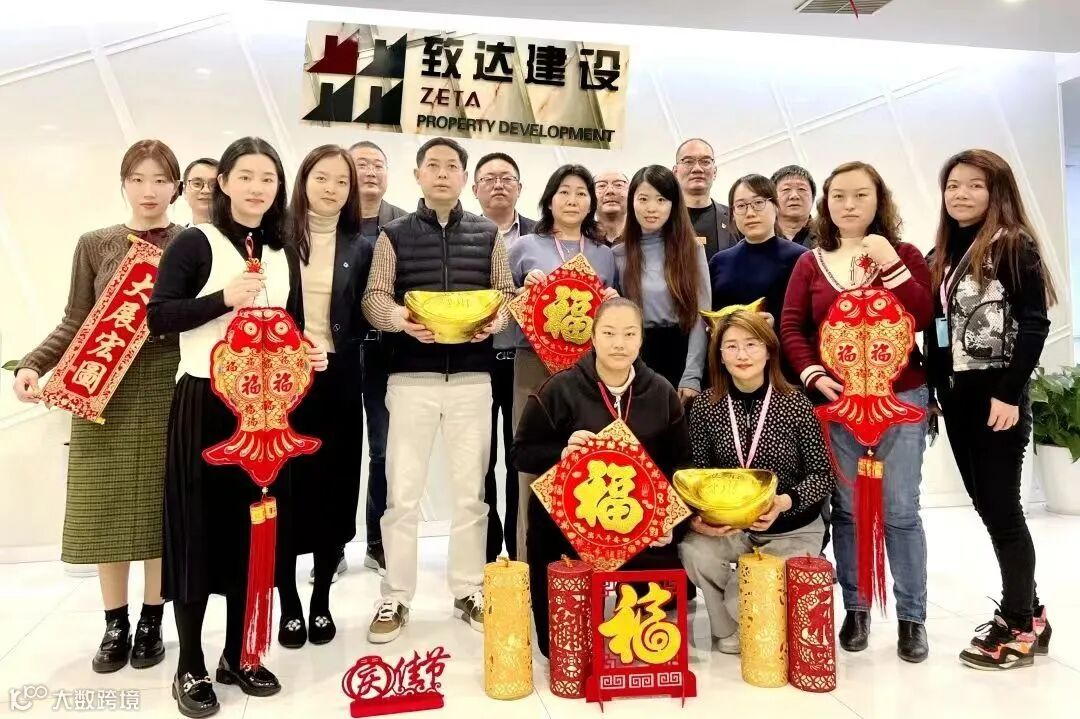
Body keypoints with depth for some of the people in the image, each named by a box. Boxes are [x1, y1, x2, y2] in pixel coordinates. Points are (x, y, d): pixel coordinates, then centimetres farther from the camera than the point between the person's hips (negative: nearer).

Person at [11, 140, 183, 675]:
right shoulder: (95, 245, 6)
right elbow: (75, 324, 5)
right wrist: (31, 365, -9)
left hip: (169, 391, -1)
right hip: (104, 391, 2)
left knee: (160, 505, 6)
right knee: (107, 508, 6)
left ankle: (151, 621, 22)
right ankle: (115, 624, 22)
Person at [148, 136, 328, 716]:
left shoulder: (283, 255, 13)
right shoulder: (195, 243, -3)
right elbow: (158, 316, -11)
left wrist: (308, 355, 0)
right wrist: (224, 299, -21)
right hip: (204, 403, -5)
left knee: (256, 527, 9)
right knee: (200, 526, 0)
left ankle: (238, 655, 24)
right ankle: (190, 667, 15)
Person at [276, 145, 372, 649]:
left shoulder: (359, 247, 8)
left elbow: (362, 322, 7)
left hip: (337, 380, 2)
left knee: (333, 489, 6)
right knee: (285, 489, 3)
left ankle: (321, 601, 21)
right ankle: (290, 605, 17)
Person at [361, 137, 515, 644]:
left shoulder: (487, 234, 10)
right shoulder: (394, 234, 6)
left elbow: (508, 292, 9)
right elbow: (373, 297, 0)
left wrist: (497, 319, -13)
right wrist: (399, 317, -21)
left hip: (473, 377, 2)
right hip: (411, 377, -1)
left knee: (470, 491, 8)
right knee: (402, 492, 2)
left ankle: (469, 591, 22)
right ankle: (396, 598, 14)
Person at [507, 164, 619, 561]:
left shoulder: (605, 253, 16)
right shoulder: (524, 247, 8)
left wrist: (613, 302, -1)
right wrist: (526, 290, -10)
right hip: (536, 364, -2)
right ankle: (531, 557, 5)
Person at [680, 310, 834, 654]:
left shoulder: (796, 404, -13)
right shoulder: (705, 405, -7)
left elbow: (823, 475, -8)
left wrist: (785, 502, -27)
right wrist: (697, 516, -20)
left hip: (793, 527, -2)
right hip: (728, 523, 2)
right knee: (693, 552, -26)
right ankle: (730, 629, 4)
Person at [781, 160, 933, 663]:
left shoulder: (904, 255, 5)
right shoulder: (810, 263, 8)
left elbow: (923, 319, -8)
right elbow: (791, 328, 2)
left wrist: (891, 264, -13)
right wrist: (813, 375, -11)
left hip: (899, 397, -1)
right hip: (835, 399, 1)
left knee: (900, 510, 1)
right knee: (846, 509, 7)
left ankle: (912, 617, 15)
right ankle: (855, 609, 21)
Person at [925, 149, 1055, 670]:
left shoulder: (1014, 245, -6)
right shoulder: (941, 256, 14)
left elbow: (1035, 325, -14)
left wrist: (1010, 394, -19)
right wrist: (933, 391, 9)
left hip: (997, 397, -7)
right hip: (956, 398, 7)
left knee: (1002, 508, -3)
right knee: (988, 508, 10)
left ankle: (1019, 628, 9)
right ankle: (1026, 613, 22)